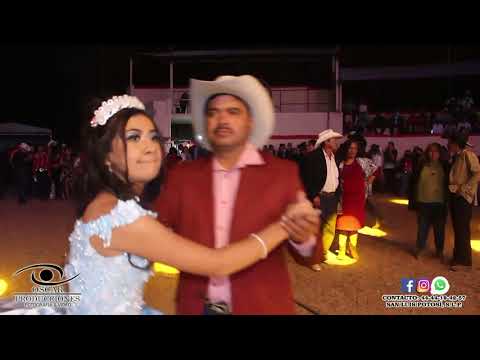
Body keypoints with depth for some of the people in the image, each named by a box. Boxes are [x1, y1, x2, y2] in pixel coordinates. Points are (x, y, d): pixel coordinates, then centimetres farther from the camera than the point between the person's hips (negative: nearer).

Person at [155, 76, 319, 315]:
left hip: (261, 306, -2)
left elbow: (305, 251, -7)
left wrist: (303, 238, -27)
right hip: (197, 306, 2)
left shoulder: (283, 172, -8)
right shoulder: (182, 175, -1)